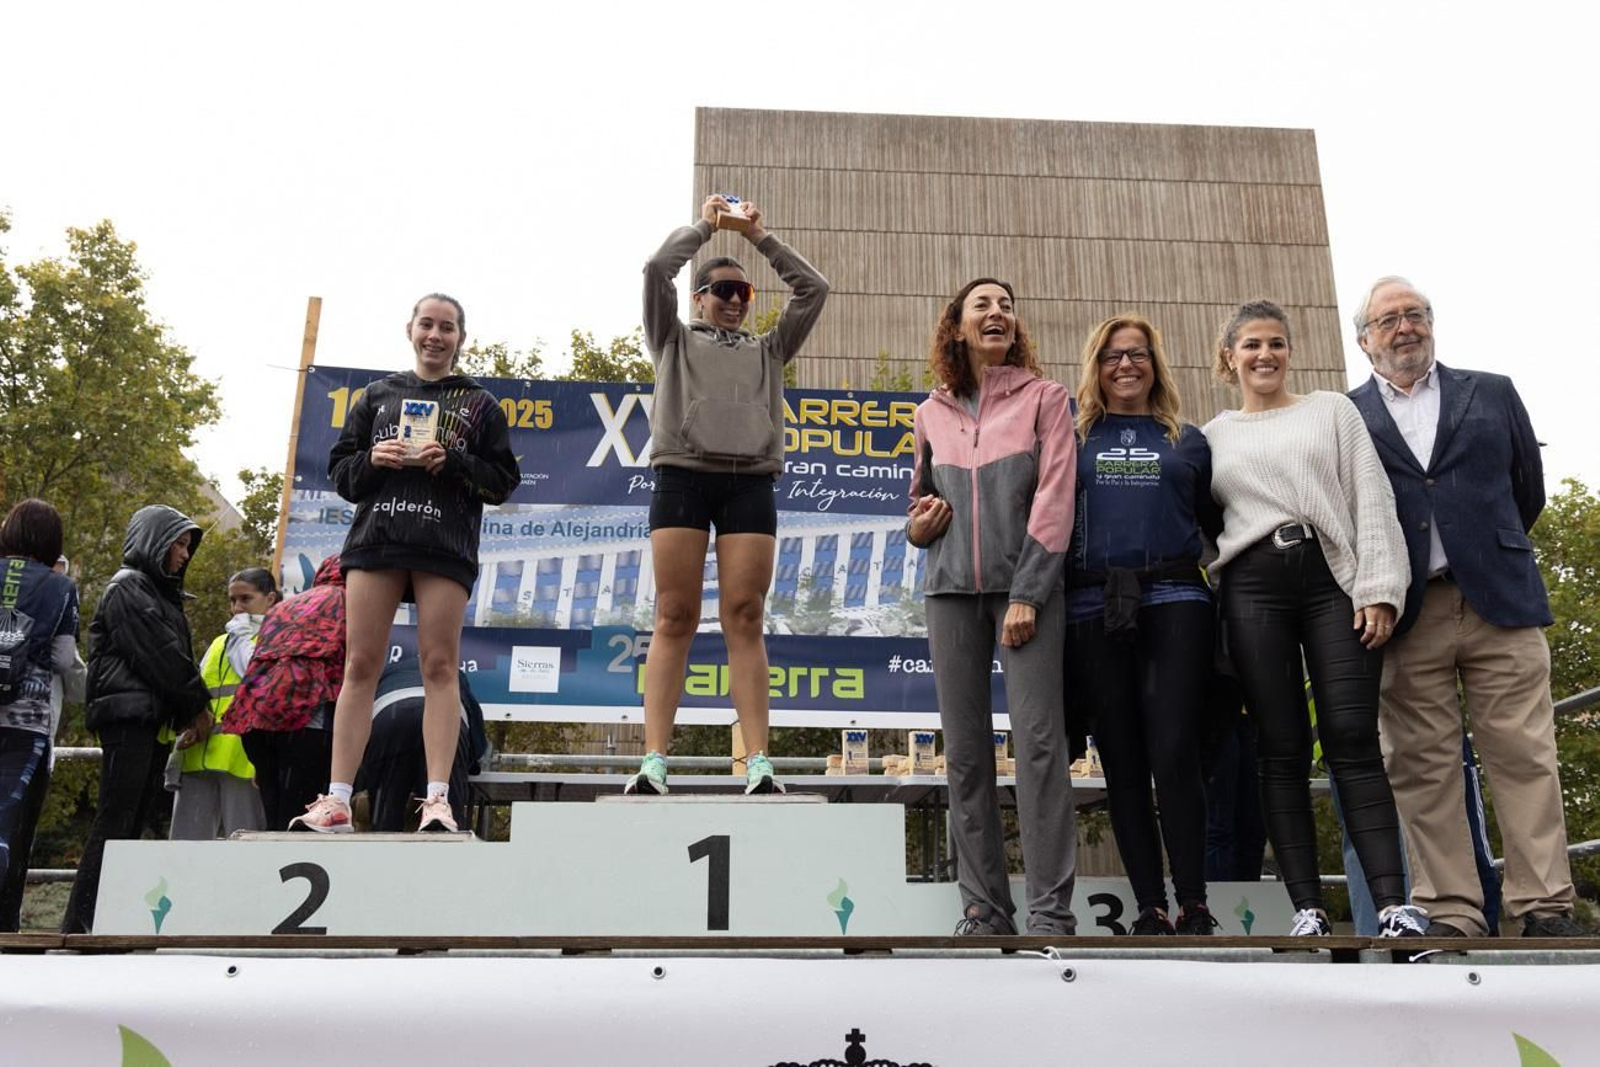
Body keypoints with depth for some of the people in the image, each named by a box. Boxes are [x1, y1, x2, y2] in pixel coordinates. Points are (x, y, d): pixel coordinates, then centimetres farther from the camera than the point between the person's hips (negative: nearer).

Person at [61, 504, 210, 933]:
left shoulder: (161, 592, 24)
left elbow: (175, 657, 19)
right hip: (129, 717, -9)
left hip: (153, 723, 9)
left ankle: (99, 920, 8)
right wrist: (197, 705, -5)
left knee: (131, 822, 6)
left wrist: (190, 712, 6)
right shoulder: (127, 588, -4)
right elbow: (159, 655, -11)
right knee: (115, 819, -12)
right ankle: (81, 922, -10)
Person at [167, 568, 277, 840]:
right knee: (186, 840, 3)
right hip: (200, 757, 6)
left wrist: (242, 640, -2)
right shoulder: (219, 643, 26)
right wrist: (186, 731, 13)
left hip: (244, 758, -6)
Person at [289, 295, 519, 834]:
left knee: (440, 666, -7)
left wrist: (453, 461, -9)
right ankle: (337, 800, -2)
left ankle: (437, 799, -9)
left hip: (445, 545, -2)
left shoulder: (480, 403, 14)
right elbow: (340, 470, 17)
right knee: (360, 664, -2)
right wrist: (372, 459, -4)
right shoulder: (377, 396, 20)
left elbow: (504, 480, 7)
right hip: (375, 538, 2)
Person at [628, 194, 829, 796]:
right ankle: (654, 762, -12)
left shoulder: (768, 351, 28)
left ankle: (758, 764, -12)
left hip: (750, 483, 1)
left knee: (744, 617, -7)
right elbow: (657, 268, 9)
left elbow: (813, 289, 21)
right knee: (675, 617, -8)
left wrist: (761, 238, 24)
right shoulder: (674, 341, 23)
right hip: (683, 476, -1)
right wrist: (703, 226, 21)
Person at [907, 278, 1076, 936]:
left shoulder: (1044, 397, 6)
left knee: (1038, 740, -11)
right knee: (964, 750, 1)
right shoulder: (932, 412, 15)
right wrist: (917, 525, 2)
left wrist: (1027, 593, -12)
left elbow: (1054, 497, -3)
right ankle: (984, 911, 8)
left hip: (1026, 584, -3)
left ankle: (1050, 912, -6)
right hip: (952, 587, 3)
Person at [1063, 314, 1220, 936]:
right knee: (1122, 763, 2)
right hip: (1094, 610, 1)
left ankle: (1193, 907, -3)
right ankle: (1150, 908, 7)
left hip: (1174, 604, -1)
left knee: (1174, 755, -11)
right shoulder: (1074, 436, 15)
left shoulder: (1188, 441, 17)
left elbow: (1218, 522, 19)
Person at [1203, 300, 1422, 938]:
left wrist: (1377, 590, -5)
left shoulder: (1333, 410, 16)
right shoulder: (1212, 437, 18)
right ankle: (1308, 910, -2)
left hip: (1334, 579, -1)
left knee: (1352, 741, -10)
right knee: (1282, 751, -3)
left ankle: (1393, 906, -12)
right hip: (1252, 588, 1)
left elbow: (1371, 501, 7)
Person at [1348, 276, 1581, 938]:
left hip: (1500, 606, 1)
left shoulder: (1491, 394, 14)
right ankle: (1450, 912, 4)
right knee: (1423, 767, -1)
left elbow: (1528, 487, 19)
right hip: (1405, 615, -1)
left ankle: (1544, 907, 5)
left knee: (1524, 757, -1)